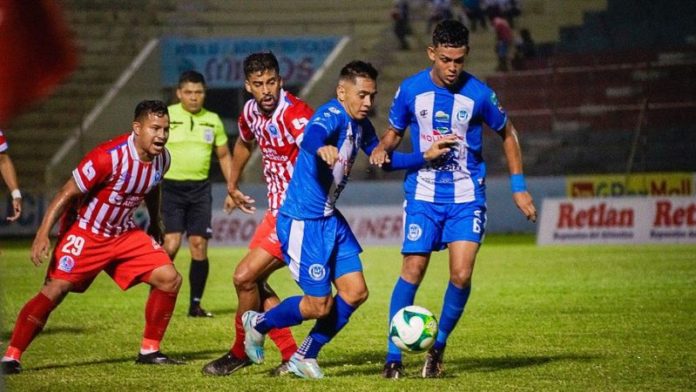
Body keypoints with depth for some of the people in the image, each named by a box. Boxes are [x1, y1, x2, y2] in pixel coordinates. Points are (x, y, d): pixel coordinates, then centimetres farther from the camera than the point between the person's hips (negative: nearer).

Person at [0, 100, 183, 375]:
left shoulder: (162, 159, -6)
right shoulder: (109, 156, -28)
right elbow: (67, 193, -23)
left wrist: (155, 224, 30)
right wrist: (43, 234, -28)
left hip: (124, 234, 6)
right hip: (84, 233, -6)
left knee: (169, 280, -6)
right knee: (55, 290, -17)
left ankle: (149, 351, 7)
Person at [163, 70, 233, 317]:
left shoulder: (213, 121, 9)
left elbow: (224, 156, 18)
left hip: (199, 188, 3)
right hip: (169, 187, -3)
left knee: (199, 246, -1)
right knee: (170, 244, -14)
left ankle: (195, 304, 9)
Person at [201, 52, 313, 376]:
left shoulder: (294, 113, -23)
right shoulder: (251, 111, 4)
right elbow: (244, 143, 27)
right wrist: (233, 187, 33)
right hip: (277, 209, 9)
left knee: (245, 277, -10)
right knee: (253, 281, 11)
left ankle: (241, 352, 10)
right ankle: (291, 356, 15)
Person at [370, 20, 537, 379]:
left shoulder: (478, 94, -7)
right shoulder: (411, 90, -4)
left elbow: (507, 134, 9)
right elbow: (394, 131, 12)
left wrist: (518, 187, 6)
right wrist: (383, 148, -12)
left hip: (466, 197, 0)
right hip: (423, 194, 0)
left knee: (461, 275, -12)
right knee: (413, 271, -7)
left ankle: (439, 346, 10)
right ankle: (393, 357, 2)